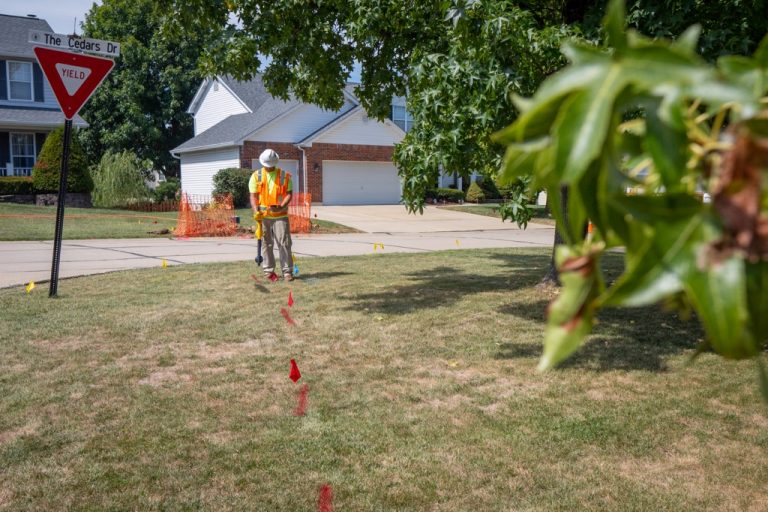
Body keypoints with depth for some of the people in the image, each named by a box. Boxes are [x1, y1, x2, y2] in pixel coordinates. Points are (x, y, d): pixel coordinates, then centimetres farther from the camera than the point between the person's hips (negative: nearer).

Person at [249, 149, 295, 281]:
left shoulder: (284, 175, 3)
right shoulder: (256, 176, 5)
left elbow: (289, 193, 1)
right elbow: (253, 196, 0)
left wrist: (281, 206, -16)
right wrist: (256, 211, -15)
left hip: (280, 215, -1)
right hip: (263, 215, 1)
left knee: (284, 242, -5)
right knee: (266, 244, 8)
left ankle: (287, 271, -1)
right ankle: (268, 270, 17)